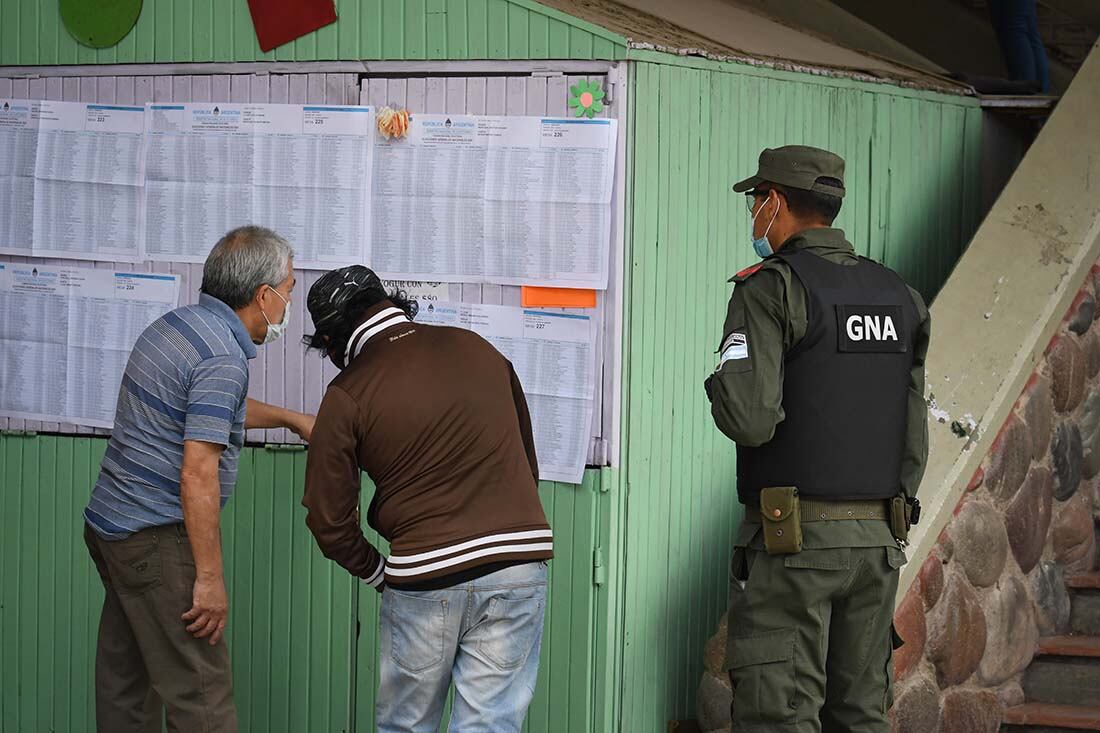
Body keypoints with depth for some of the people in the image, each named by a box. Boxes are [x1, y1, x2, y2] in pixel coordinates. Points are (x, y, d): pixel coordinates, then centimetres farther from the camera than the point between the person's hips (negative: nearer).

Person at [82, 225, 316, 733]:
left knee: (125, 681, 14)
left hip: (111, 521, 10)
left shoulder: (175, 325, 11)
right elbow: (197, 474, -24)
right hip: (158, 539, -10)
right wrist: (210, 578, -20)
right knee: (200, 692, -7)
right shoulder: (222, 357, -19)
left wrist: (289, 418, 42)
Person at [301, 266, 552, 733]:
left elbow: (328, 519, -2)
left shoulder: (347, 396, -2)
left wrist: (373, 571, 15)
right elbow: (525, 453, 19)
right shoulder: (476, 349, 10)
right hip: (521, 561, 3)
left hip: (426, 578, -3)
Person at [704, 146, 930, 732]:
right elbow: (914, 436, 13)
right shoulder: (897, 295, 12)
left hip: (792, 537, -7)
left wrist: (720, 387, 1)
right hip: (878, 538, 7)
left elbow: (749, 419, -19)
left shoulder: (771, 288, -9)